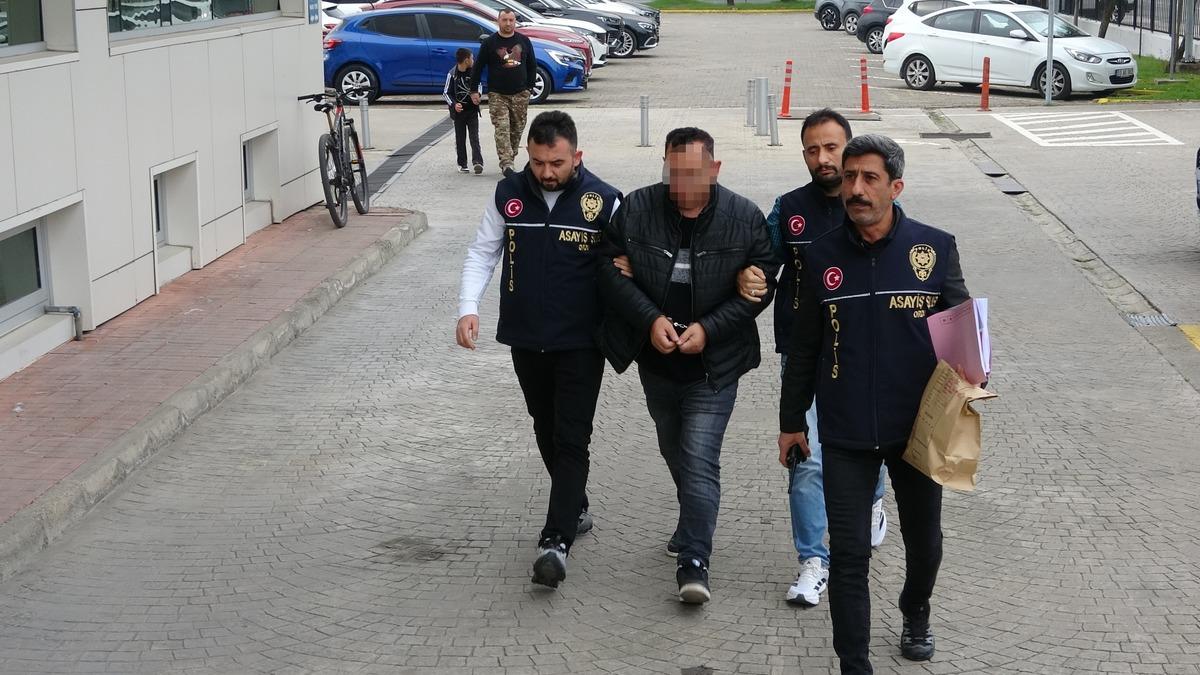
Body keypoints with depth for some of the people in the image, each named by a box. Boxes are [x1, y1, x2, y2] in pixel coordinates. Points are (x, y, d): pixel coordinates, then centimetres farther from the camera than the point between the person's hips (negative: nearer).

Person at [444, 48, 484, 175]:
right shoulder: (452, 74, -11)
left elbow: (479, 85, 14)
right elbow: (446, 93, -6)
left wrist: (477, 95, -7)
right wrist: (454, 104, -21)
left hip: (472, 110, 2)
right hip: (459, 111, -2)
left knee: (474, 137, -6)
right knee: (460, 139, 6)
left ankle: (477, 161, -15)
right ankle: (462, 164, 13)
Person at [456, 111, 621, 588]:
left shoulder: (604, 201, -8)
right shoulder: (508, 195, 0)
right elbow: (482, 253, 7)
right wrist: (468, 307, -7)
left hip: (580, 343, -4)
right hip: (525, 339, 4)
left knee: (571, 439, -8)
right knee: (546, 431, 16)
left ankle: (557, 540, -11)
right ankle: (576, 509, 35)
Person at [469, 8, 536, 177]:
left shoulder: (524, 41, 7)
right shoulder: (489, 43, -1)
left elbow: (532, 65, 16)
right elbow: (478, 67, 3)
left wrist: (529, 86, 10)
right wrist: (474, 90, 1)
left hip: (520, 94, 3)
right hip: (497, 95, -3)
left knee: (517, 129, 7)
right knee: (502, 129, -13)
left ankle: (510, 160, 21)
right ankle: (506, 164, -20)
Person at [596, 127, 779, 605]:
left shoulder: (745, 219, -11)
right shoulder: (636, 209, -8)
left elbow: (761, 283, -7)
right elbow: (610, 267, -5)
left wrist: (708, 328, -17)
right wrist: (650, 319, -18)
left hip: (714, 365, -4)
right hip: (656, 361, 4)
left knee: (699, 460, -11)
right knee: (674, 453, 22)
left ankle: (694, 561, -5)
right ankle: (695, 521, 47)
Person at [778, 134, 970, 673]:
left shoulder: (935, 249, -5)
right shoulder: (822, 256, -1)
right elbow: (804, 346, 7)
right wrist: (792, 419, 11)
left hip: (918, 427, 1)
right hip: (845, 435, 0)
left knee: (923, 541, 19)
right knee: (848, 554, -2)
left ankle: (916, 616, 48)